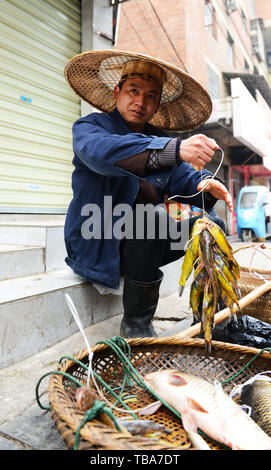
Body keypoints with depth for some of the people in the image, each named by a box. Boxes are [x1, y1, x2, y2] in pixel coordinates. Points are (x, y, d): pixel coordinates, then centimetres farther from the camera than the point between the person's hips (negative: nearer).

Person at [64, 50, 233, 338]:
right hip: (96, 244, -5)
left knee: (212, 226, -3)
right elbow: (103, 151, -30)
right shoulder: (88, 127, -5)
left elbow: (184, 179, -2)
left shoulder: (161, 139, 12)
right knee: (152, 216, -32)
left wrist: (206, 184, -27)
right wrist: (176, 149, -42)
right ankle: (135, 325, -17)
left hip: (144, 241, 6)